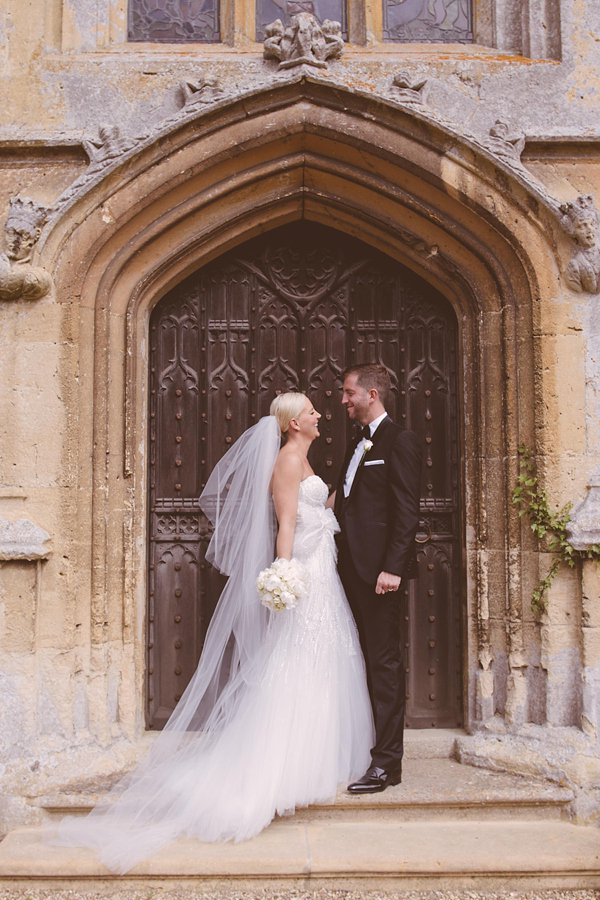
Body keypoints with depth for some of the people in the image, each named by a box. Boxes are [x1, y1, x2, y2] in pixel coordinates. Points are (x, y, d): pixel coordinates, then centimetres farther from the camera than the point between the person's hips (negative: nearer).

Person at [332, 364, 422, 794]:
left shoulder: (399, 440, -8)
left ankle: (387, 762, 4)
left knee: (384, 662, -3)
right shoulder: (358, 443, 20)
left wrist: (392, 567, -20)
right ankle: (363, 749, 24)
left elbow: (407, 509, -15)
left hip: (380, 568, -9)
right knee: (364, 660, 14)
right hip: (354, 567, 9)